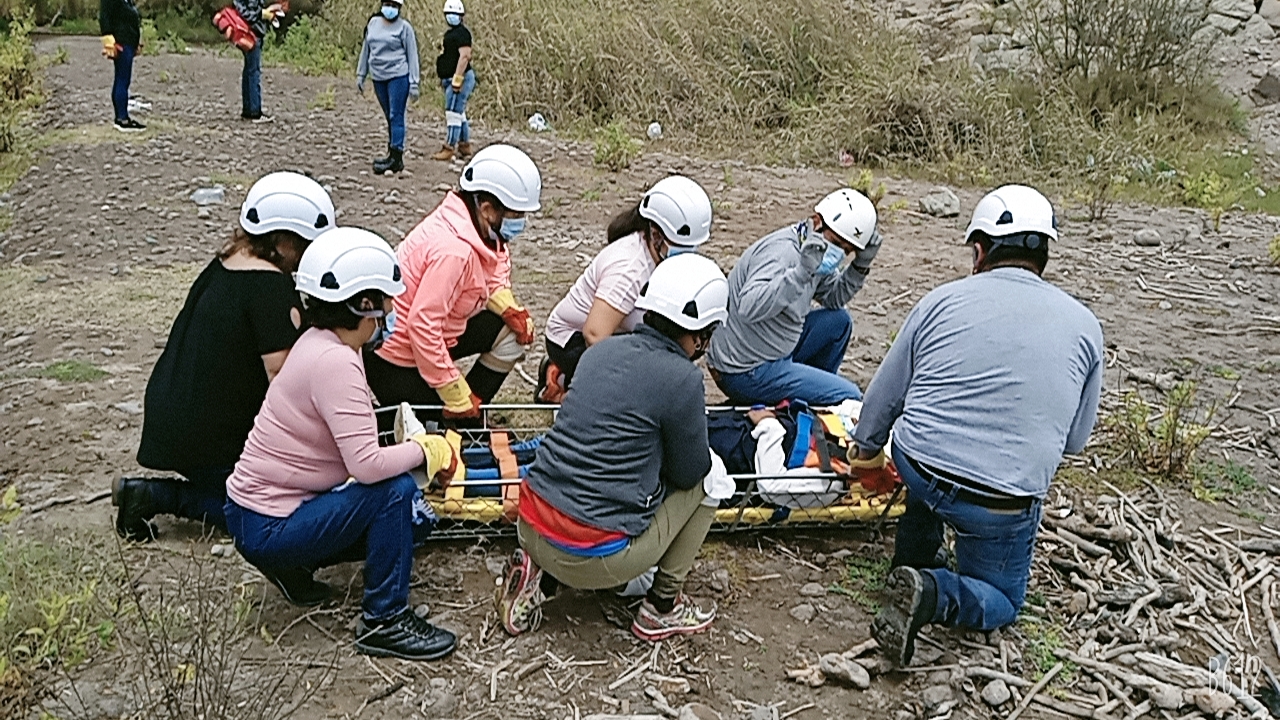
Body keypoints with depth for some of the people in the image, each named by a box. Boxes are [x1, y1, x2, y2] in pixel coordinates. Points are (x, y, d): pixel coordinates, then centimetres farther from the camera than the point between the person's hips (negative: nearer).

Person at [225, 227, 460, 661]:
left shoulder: (322, 344, 3)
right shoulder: (334, 362, -26)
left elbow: (356, 451, 6)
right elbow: (367, 465, -32)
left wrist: (417, 446, -7)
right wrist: (425, 449, -16)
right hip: (267, 527, -9)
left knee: (413, 523, 8)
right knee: (395, 491, -23)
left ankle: (295, 563, 17)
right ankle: (383, 621, -8)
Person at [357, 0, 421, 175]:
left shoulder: (404, 27, -3)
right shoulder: (373, 23, 12)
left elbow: (412, 55, -3)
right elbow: (366, 50, 19)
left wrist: (414, 83, -8)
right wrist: (361, 74, 18)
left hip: (398, 76, -5)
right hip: (378, 78, 5)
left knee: (396, 117, -8)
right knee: (390, 118, 8)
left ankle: (396, 157, -8)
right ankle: (392, 154, 11)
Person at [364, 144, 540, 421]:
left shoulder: (481, 229, -6)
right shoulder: (453, 250, -32)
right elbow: (422, 324, -32)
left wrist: (510, 310, -10)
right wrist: (457, 398, -26)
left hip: (436, 336, 9)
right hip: (395, 359, -9)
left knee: (514, 332, 1)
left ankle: (470, 415, 8)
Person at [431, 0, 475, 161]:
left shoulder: (462, 33, -12)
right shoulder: (450, 33, 20)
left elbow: (464, 56, -22)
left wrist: (457, 79, -25)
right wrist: (444, 80, 25)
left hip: (460, 78, -11)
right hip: (451, 80, 11)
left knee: (453, 113, -11)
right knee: (459, 114, 15)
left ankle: (449, 149, -11)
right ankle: (465, 147, 21)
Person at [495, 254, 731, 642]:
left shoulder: (601, 349, 6)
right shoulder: (682, 378, -14)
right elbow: (687, 472, 0)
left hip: (531, 528, 6)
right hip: (596, 559, -6)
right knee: (713, 475, 11)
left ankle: (538, 574, 16)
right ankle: (662, 607, 17)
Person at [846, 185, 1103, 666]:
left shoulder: (942, 301, 0)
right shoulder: (1084, 326, 1)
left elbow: (884, 396, 9)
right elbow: (1075, 438, 9)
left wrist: (866, 449, 28)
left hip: (916, 468, 1)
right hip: (1004, 503, -1)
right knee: (1000, 603, 22)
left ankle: (913, 563, 30)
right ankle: (933, 595, -9)